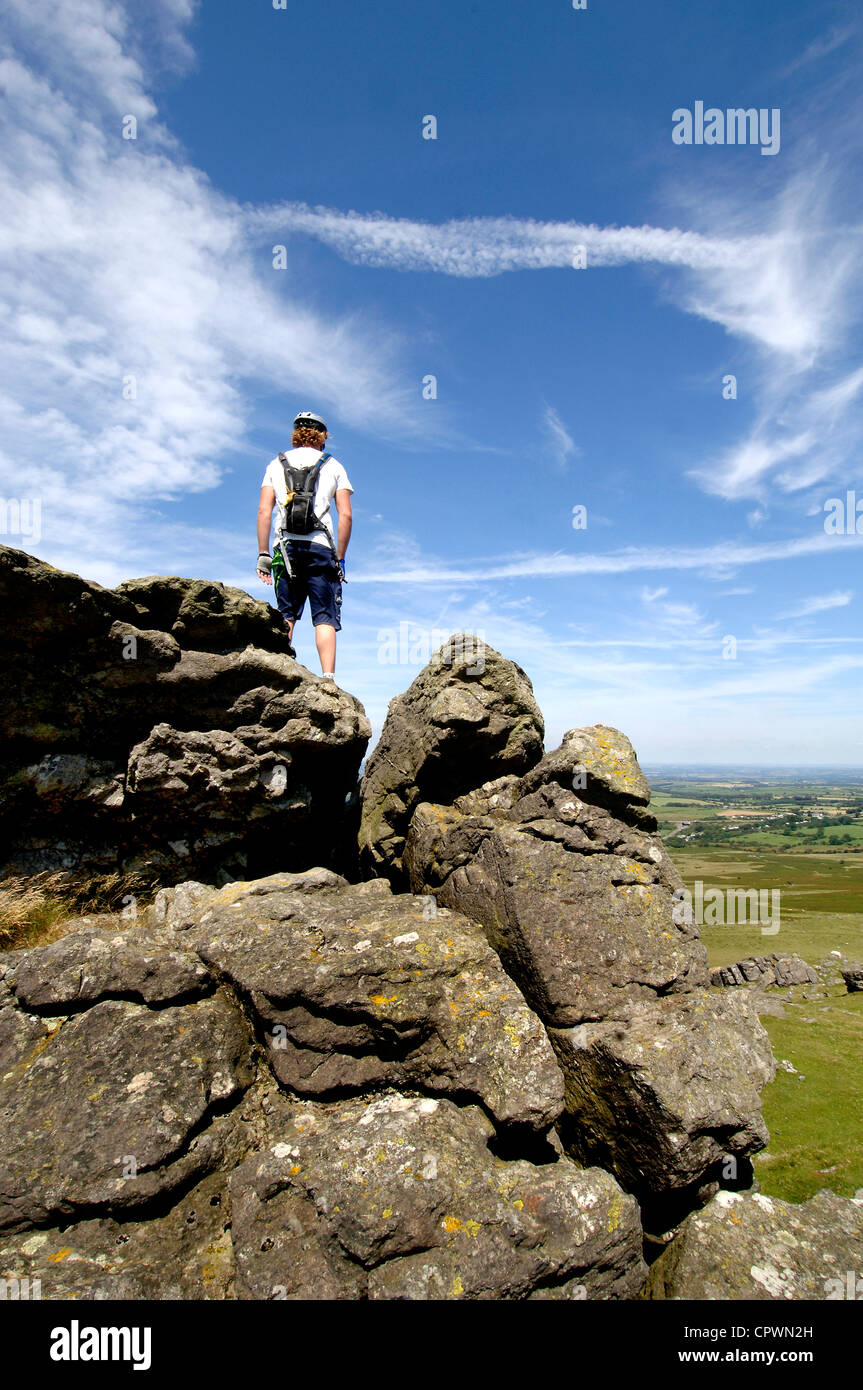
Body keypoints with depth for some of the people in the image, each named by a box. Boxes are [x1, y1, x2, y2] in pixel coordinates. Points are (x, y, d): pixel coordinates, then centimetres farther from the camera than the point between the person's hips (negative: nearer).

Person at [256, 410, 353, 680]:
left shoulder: (276, 464, 17)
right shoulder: (333, 466, 13)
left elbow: (264, 511, 7)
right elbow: (346, 515, 4)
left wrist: (263, 554, 7)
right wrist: (340, 558, 7)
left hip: (286, 546, 2)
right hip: (320, 546, -2)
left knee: (285, 616, 7)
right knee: (325, 618, -4)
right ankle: (328, 677, -15)